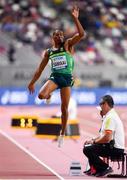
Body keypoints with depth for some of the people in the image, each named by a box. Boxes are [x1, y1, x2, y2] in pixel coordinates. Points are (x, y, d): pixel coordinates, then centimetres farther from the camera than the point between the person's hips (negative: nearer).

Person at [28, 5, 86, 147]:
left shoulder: (67, 45, 5)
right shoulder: (48, 52, 12)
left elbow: (81, 34, -10)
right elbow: (40, 69, 18)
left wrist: (75, 18, -19)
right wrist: (32, 82, 16)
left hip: (67, 78, -2)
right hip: (54, 77, 2)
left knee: (64, 108, 0)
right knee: (41, 95, -26)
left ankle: (62, 134, 15)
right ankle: (49, 95, 13)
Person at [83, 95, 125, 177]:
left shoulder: (110, 117, -19)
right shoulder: (111, 115, 16)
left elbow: (107, 138, -26)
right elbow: (104, 135, 21)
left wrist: (94, 141, -9)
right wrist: (93, 140, 7)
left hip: (115, 149, -11)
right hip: (113, 146, 11)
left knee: (87, 149, -19)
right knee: (88, 145, 23)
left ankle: (105, 168, -13)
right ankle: (94, 169, 24)